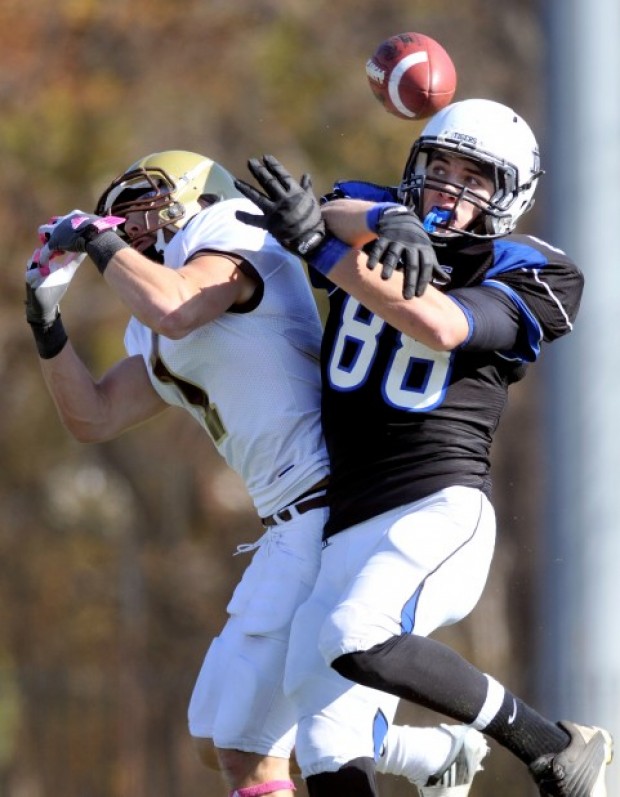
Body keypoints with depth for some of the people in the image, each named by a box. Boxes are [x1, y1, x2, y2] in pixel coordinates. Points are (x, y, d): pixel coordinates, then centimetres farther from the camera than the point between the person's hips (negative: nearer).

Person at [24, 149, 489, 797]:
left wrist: (96, 239, -10)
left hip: (329, 514, -10)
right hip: (297, 525, 10)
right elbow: (92, 419, 23)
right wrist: (45, 319, 12)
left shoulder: (230, 239, -5)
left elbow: (173, 307, -24)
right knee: (217, 739, 17)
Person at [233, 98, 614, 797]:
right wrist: (389, 221, -33)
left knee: (356, 644, -30)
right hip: (345, 533, 6)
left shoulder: (523, 274, 1)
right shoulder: (369, 223, 14)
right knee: (326, 739, -1)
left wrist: (317, 244, -21)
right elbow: (342, 215, -10)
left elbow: (439, 327, -17)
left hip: (441, 510, -6)